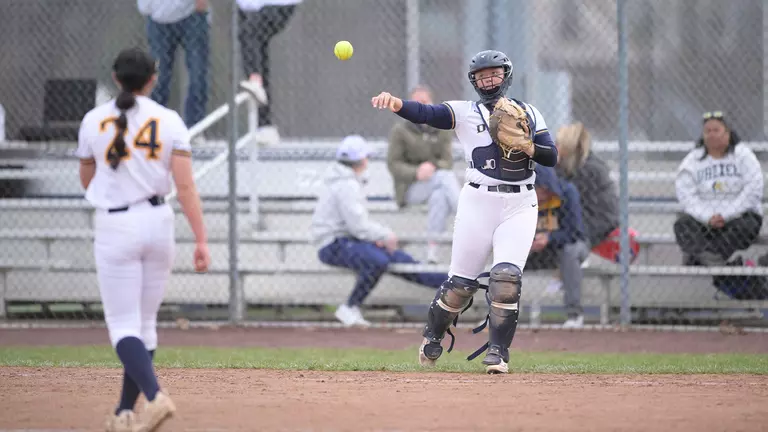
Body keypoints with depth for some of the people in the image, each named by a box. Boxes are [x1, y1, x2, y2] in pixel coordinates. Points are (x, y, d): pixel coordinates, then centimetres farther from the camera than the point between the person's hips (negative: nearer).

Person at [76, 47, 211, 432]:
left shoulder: (94, 121, -1)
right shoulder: (169, 121, -1)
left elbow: (86, 181, 11)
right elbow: (185, 186, -8)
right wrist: (201, 240, -8)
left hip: (115, 227, -2)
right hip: (158, 223, 2)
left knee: (123, 325, -3)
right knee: (145, 323, 14)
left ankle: (155, 396, -26)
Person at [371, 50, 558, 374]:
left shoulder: (528, 113, 11)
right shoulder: (465, 112, 5)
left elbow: (551, 158, 5)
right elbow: (426, 113, -12)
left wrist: (524, 146, -14)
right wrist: (395, 103, -31)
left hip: (519, 205, 1)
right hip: (478, 201, -1)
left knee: (506, 277, -15)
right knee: (461, 282, 1)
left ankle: (498, 351, -5)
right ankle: (432, 335, 27)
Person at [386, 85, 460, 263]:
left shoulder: (442, 131, 10)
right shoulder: (400, 131, 1)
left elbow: (448, 162, 2)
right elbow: (394, 164, -4)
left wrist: (432, 166, -22)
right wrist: (416, 173, -23)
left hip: (437, 186, 3)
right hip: (409, 189, -3)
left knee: (439, 196, -35)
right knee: (444, 177, -30)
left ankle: (432, 248, -42)